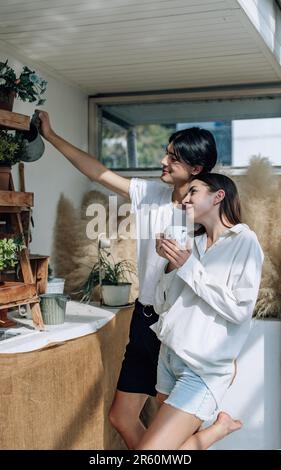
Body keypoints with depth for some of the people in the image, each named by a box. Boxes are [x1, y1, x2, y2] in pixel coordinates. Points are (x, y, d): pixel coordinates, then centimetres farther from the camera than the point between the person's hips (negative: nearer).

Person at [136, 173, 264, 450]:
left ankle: (219, 427, 6)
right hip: (169, 355, 7)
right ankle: (216, 429, 33)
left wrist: (189, 267, -15)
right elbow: (162, 305, 10)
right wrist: (171, 264, -6)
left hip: (203, 368, -7)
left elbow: (239, 310, -18)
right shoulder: (191, 244, 8)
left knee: (150, 448, -12)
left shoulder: (244, 242, -8)